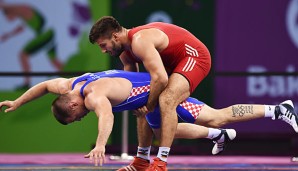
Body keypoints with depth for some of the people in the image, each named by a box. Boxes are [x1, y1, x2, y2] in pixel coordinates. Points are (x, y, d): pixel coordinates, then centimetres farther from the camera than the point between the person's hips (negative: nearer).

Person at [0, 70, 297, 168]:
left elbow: (106, 115, -56)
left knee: (215, 117, -10)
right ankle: (220, 136, 41)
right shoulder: (69, 86, -4)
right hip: (151, 95, 10)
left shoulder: (94, 95, -33)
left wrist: (100, 145, -70)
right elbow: (44, 85, 16)